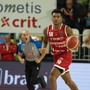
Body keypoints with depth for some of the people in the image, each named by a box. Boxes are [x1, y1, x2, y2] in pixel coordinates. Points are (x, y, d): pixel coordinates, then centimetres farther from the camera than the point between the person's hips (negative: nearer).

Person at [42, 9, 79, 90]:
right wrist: (43, 49, -4)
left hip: (66, 55, -6)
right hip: (56, 56, 6)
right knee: (68, 81, 17)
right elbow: (45, 41, 17)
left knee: (52, 77, -20)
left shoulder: (67, 29, -13)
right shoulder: (47, 30, -2)